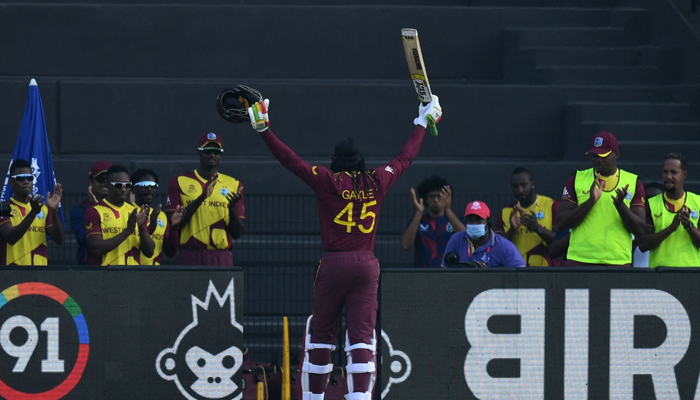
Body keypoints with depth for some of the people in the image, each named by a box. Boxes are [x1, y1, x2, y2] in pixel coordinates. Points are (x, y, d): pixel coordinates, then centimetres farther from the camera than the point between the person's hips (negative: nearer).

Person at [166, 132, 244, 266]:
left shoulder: (233, 185, 10)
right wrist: (201, 198, -13)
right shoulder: (180, 182, 6)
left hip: (222, 259, 2)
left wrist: (233, 207, -11)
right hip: (190, 258, -2)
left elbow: (237, 233, 9)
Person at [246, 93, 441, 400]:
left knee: (320, 334, 10)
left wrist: (263, 129, -3)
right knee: (362, 336, -3)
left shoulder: (328, 181, -3)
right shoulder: (377, 182, 5)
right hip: (367, 266, 2)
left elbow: (291, 160, -5)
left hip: (333, 264, -2)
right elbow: (405, 159, 19)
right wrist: (422, 124, 32)